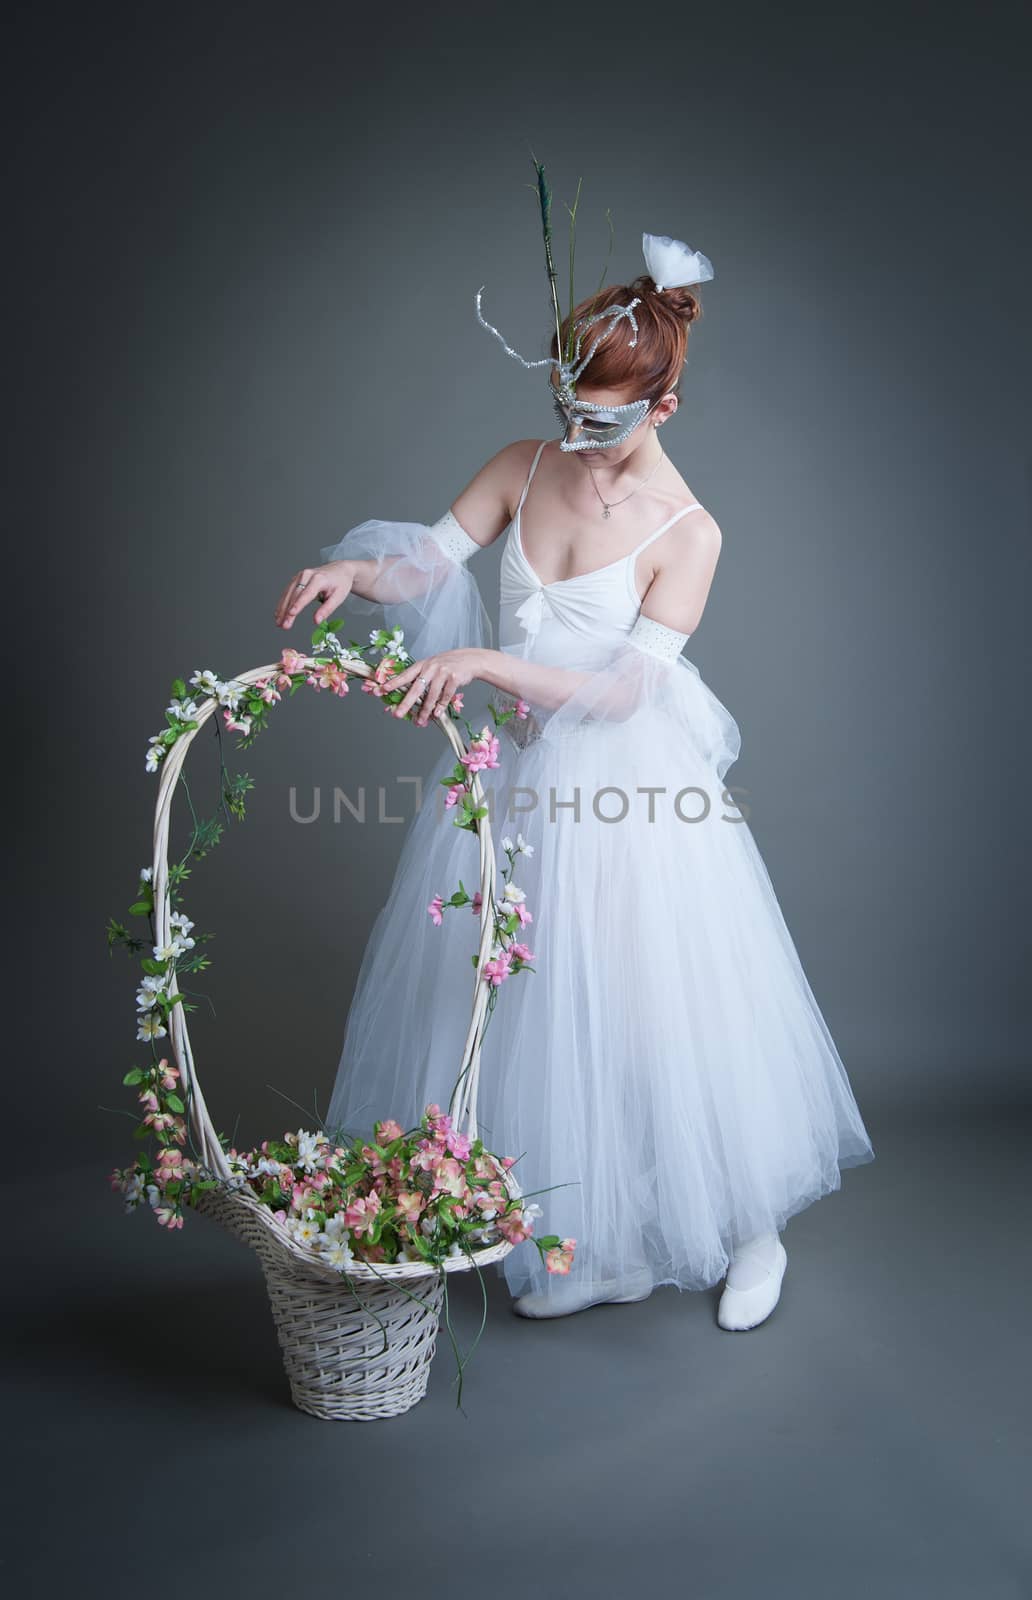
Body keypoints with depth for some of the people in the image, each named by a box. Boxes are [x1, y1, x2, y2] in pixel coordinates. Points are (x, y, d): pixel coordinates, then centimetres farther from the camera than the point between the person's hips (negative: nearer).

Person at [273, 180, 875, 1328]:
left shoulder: (686, 532, -15)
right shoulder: (525, 467, 0)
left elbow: (622, 689, -19)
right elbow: (431, 561, -1)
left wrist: (486, 662, -29)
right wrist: (354, 569, -23)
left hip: (619, 788, -5)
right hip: (511, 777, 5)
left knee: (656, 1008, 3)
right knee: (528, 1008, 10)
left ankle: (745, 1227, 28)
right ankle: (573, 1242, 28)